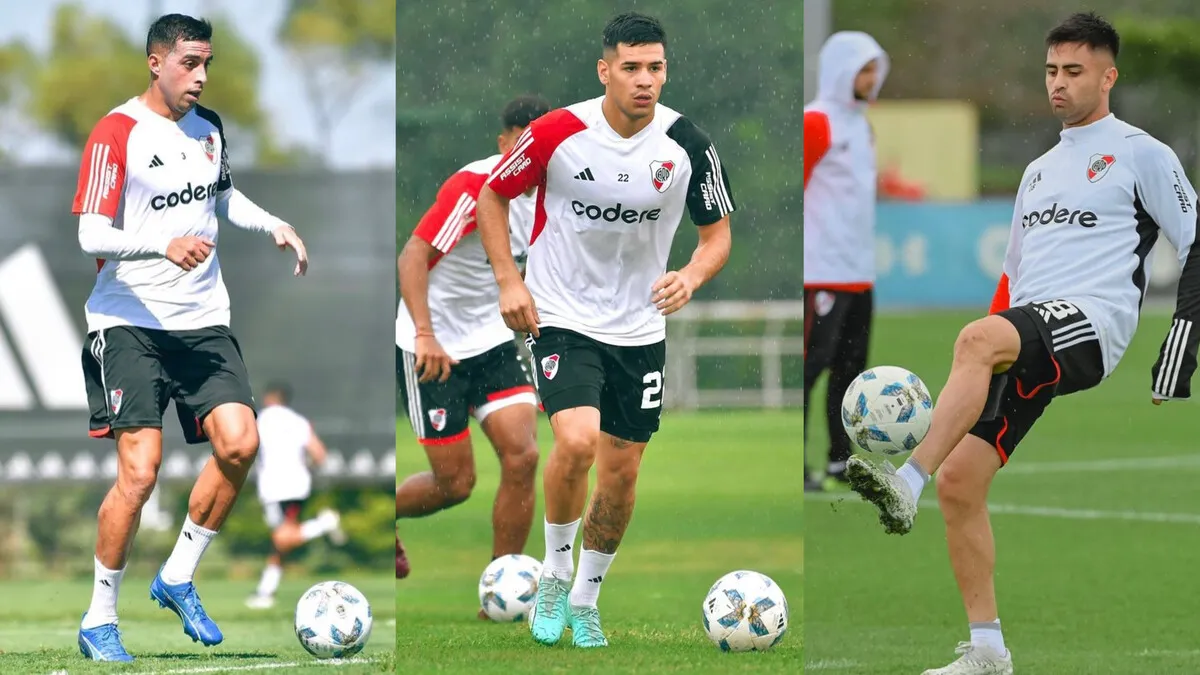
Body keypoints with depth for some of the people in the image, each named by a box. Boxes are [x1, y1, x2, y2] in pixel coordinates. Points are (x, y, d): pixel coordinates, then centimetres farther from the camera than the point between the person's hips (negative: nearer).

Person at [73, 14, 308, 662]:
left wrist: (273, 225, 16)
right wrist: (164, 246, -30)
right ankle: (98, 621, -1)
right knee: (139, 471, -15)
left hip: (203, 321, 6)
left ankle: (178, 579, 8)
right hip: (129, 321, -6)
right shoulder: (116, 133, -9)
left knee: (239, 443, -12)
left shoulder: (208, 127, 12)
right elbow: (91, 236, -15)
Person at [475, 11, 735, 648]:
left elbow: (717, 233, 4)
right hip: (561, 319, -3)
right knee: (576, 442, -25)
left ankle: (584, 602, 29)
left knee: (621, 474, 8)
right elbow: (493, 194, 2)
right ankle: (554, 574, -1)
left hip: (640, 330, 3)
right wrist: (509, 280, -8)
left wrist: (691, 276, -18)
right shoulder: (559, 132, -14)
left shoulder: (688, 145, -9)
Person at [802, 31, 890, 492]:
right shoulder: (817, 122, -10)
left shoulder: (860, 124, 17)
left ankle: (841, 462, 17)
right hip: (823, 271, -9)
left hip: (859, 271, 9)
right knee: (812, 363, -10)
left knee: (850, 367, 11)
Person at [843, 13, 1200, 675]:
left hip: (1090, 325, -8)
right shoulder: (1039, 171, 28)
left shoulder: (1142, 154, 6)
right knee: (958, 479, -7)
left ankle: (904, 485, -50)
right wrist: (976, 380, 23)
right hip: (1026, 344, 8)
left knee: (975, 338, -38)